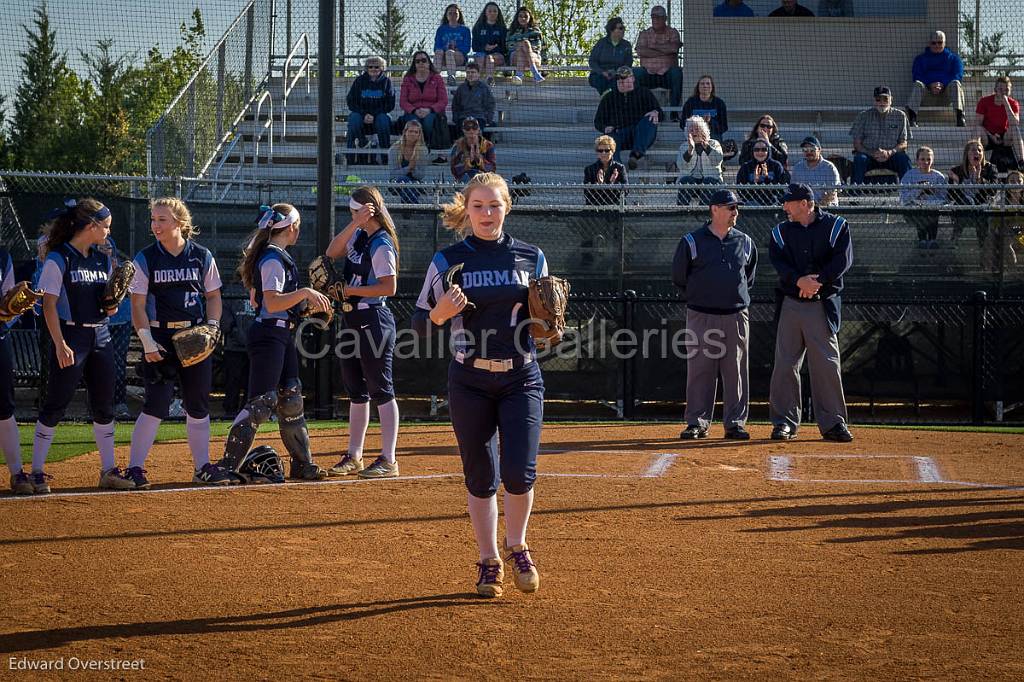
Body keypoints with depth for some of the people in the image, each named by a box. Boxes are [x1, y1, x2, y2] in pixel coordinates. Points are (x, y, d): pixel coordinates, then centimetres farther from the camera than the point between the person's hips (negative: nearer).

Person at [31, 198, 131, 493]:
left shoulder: (103, 260, 11)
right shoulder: (59, 259, -10)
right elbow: (49, 305, -12)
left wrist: (112, 307, -3)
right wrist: (60, 345, -19)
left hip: (100, 336, 7)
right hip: (71, 336, -7)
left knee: (104, 406, 9)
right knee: (55, 405, -4)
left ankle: (108, 470, 17)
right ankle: (37, 472, 2)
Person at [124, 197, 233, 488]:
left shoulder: (202, 256, 4)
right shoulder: (145, 259, -2)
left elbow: (213, 296, 12)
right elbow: (138, 306, -3)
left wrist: (212, 326, -4)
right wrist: (148, 342, -12)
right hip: (160, 337, -3)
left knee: (199, 404, 8)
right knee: (157, 403, -11)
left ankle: (202, 467, 19)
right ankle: (135, 468, -5)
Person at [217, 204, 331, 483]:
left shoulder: (278, 256, 18)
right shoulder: (273, 258, -14)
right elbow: (272, 303, -24)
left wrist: (308, 305, 19)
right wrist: (305, 292, -30)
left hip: (283, 335, 11)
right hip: (270, 334, -11)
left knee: (291, 398, 14)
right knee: (262, 402, -13)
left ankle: (302, 464, 21)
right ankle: (227, 467, -12)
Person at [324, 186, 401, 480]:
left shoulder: (381, 244, -14)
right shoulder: (358, 237, 11)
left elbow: (389, 287, -19)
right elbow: (332, 252, 0)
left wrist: (350, 290, -17)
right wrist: (355, 224, -8)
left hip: (374, 320, -9)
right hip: (353, 320, 9)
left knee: (381, 390, -5)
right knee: (356, 391, 13)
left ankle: (388, 460, -3)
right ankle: (353, 457, 20)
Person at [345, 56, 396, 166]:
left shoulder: (386, 81, 4)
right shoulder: (360, 81, 6)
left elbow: (389, 104, -1)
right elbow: (350, 101, 3)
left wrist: (374, 115, -16)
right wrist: (364, 115, -14)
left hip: (379, 114, -1)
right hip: (361, 113, 1)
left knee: (383, 119, -34)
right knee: (354, 118, -33)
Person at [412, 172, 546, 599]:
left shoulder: (531, 258, 5)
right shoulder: (448, 260, 1)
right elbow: (420, 322, 2)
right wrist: (441, 312, -19)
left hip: (521, 378, 0)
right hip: (470, 382, 0)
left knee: (519, 472, -9)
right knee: (481, 476, 4)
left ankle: (517, 547, 16)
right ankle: (489, 561, 17)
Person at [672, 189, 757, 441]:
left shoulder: (745, 242, 9)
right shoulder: (692, 242, -1)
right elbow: (678, 276, 7)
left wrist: (737, 295, 13)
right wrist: (699, 296, 10)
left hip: (736, 316, 2)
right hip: (701, 316, -2)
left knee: (736, 372, 3)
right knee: (699, 370, 0)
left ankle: (735, 423, 9)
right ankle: (697, 423, 6)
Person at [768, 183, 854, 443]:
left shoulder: (836, 226, 2)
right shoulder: (781, 231, 10)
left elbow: (844, 258, -10)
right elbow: (778, 261, -5)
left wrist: (818, 280, -21)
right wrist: (800, 280, -23)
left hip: (822, 305, -3)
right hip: (790, 303, 3)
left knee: (827, 364, -3)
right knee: (785, 364, 1)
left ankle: (832, 423, 4)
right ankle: (785, 422, 9)